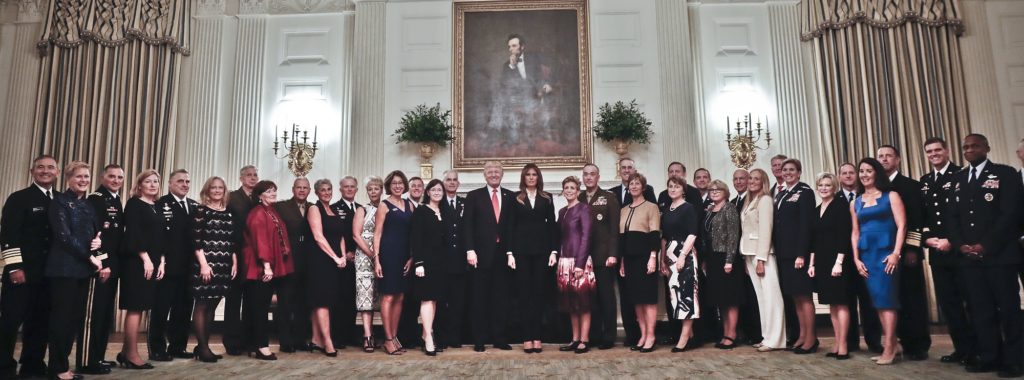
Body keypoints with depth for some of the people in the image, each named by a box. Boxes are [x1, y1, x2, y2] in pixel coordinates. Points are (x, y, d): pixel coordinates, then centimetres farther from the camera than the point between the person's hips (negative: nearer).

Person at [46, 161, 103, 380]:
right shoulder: (60, 201, -5)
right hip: (64, 267, -7)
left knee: (77, 316, 8)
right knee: (62, 317, -3)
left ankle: (61, 362, 18)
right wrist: (90, 256, -13)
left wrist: (97, 243, -6)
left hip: (83, 268, 7)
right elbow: (64, 236, -14)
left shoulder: (89, 206, 16)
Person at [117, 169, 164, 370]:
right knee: (135, 308, -5)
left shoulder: (157, 208, 16)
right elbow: (133, 233, -14)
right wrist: (146, 259, -18)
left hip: (153, 263, 7)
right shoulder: (134, 203, -4)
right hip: (136, 262, -7)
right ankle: (132, 355, 0)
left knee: (139, 308, 10)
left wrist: (161, 262, 5)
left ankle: (126, 352, 17)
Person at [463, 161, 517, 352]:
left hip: (502, 254, 2)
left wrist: (510, 252, -3)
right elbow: (467, 225, -1)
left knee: (500, 298, 6)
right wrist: (470, 250, -11)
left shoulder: (510, 197, 10)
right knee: (479, 299, 3)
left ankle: (499, 338, 14)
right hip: (481, 255, -2)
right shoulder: (474, 196, 5)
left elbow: (512, 226, 5)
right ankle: (478, 340, 10)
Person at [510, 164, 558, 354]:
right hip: (522, 250, -1)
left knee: (539, 292, 3)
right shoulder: (516, 199, 6)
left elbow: (552, 225, 7)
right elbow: (510, 226, 3)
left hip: (541, 250, 1)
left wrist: (554, 250, -2)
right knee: (524, 293, 0)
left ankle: (537, 336, 8)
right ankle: (527, 337, 3)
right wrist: (510, 253, -5)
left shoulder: (547, 198, 10)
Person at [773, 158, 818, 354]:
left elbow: (806, 224, -13)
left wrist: (801, 254, -19)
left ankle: (811, 338, 5)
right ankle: (802, 335, 19)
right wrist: (777, 250, 8)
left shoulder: (805, 192, -5)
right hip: (784, 252, 7)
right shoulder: (779, 194, 15)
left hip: (798, 251, -7)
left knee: (804, 295, -2)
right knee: (794, 295, 11)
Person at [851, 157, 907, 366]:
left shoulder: (890, 196, 2)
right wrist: (856, 258, 5)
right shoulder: (856, 203, 14)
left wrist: (896, 252, -15)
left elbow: (902, 225, -6)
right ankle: (892, 344, 13)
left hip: (886, 251, -4)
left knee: (885, 297, -8)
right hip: (866, 254, 4)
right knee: (878, 300, 4)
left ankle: (889, 348, -4)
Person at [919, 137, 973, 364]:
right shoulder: (924, 182, 15)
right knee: (948, 302, 7)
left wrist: (951, 241, -15)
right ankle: (962, 348, 16)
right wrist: (927, 238, -2)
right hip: (936, 251, 6)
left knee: (972, 300, 1)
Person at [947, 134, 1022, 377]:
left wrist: (986, 245, -14)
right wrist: (961, 245, -4)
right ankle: (988, 357, 13)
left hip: (1000, 254, -4)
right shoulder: (958, 179, 15)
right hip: (970, 256, 4)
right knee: (980, 309, 5)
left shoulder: (1004, 174, 1)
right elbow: (952, 216, 12)